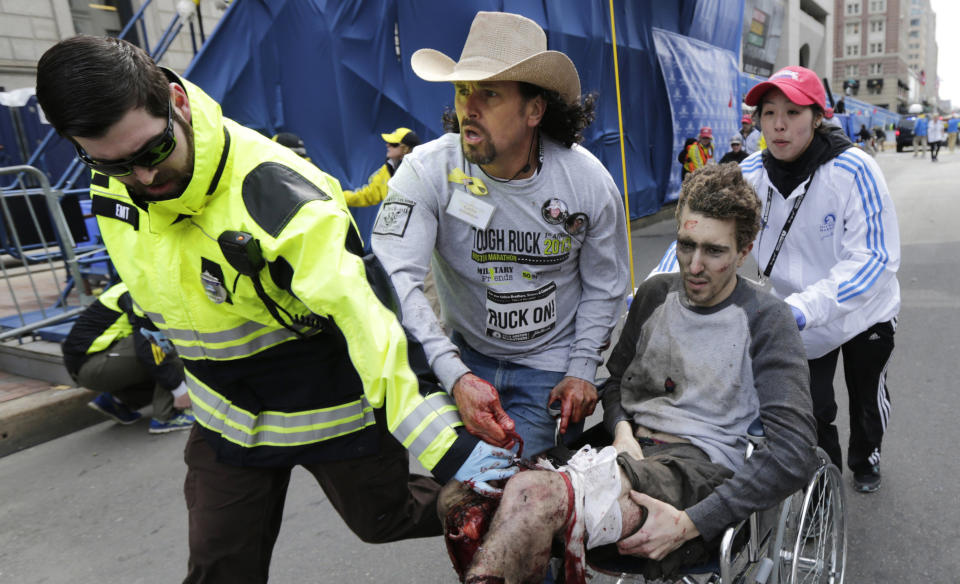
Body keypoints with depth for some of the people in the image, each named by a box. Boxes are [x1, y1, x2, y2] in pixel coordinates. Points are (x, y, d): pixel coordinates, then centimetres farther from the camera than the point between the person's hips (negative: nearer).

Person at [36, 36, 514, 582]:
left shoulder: (270, 188, -32)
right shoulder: (109, 184, -8)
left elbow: (362, 316, -39)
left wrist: (446, 442, -42)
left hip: (331, 403, -5)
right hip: (228, 415, 6)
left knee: (384, 519, 17)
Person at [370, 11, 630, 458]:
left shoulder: (590, 181, -12)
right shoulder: (427, 171, -20)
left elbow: (604, 285, 1)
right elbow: (393, 278, -30)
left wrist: (581, 371, -5)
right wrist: (456, 377, -40)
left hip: (550, 366, 0)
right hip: (464, 356, 0)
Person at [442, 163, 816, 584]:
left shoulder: (766, 320, -1)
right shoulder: (655, 293, 15)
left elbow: (794, 453, -10)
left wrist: (691, 523, -18)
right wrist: (622, 428, 0)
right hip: (629, 450, 5)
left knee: (530, 495, -36)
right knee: (461, 497, -26)